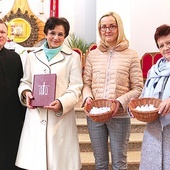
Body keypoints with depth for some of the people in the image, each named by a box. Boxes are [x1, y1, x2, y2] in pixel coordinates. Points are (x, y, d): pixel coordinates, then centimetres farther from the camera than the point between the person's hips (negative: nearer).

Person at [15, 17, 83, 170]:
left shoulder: (73, 57, 3)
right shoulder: (33, 56, 12)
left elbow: (76, 88, -2)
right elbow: (25, 81, 17)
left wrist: (61, 103, -19)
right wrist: (26, 93, -6)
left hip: (61, 117, -2)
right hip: (35, 116, 2)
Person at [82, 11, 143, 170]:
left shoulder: (131, 55, -2)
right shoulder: (93, 55, 7)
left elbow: (137, 88, -2)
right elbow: (86, 83, 9)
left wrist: (120, 102, -16)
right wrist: (87, 96, -11)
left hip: (120, 116, -2)